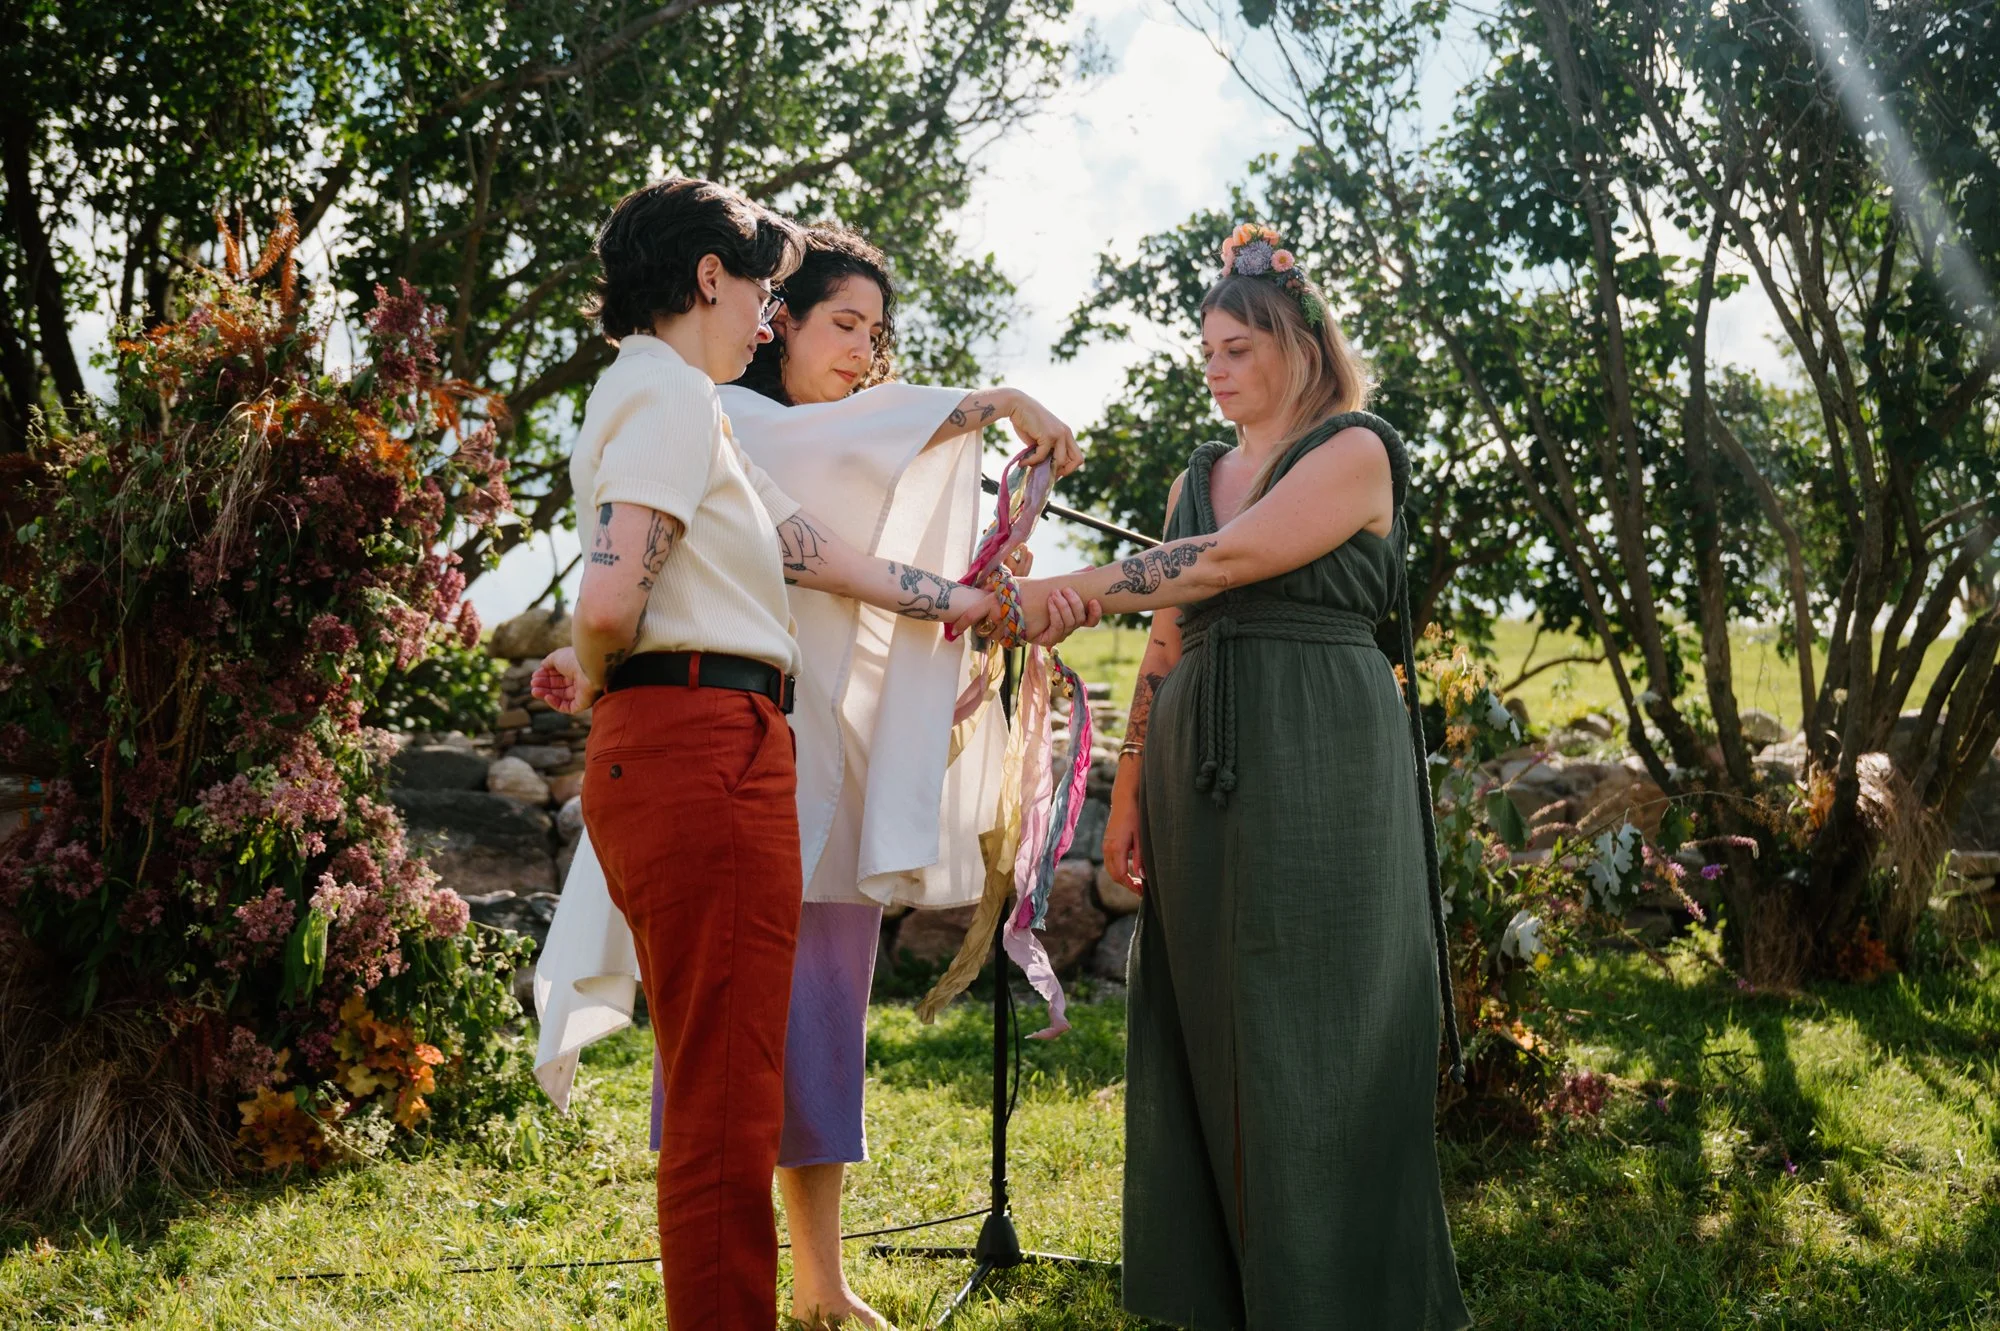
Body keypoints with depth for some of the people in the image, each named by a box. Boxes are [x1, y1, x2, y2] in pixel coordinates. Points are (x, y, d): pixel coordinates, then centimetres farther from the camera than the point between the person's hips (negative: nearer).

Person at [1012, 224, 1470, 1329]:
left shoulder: (1356, 451, -1)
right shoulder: (1199, 476, 19)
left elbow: (1231, 559, -15)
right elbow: (1168, 639, 15)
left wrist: (1067, 591, -16)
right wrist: (1129, 789, 8)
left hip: (1318, 767, -6)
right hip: (1202, 775, 6)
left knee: (1308, 1040, -3)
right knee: (1205, 1039, 5)